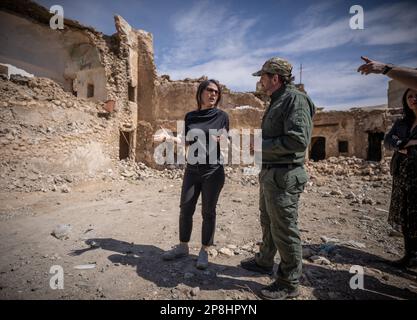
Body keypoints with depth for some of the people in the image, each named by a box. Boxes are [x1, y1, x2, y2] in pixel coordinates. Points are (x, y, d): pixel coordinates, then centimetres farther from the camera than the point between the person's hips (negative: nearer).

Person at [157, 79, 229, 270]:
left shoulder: (222, 116, -2)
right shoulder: (190, 116, 7)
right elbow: (186, 141, 11)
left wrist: (220, 140, -19)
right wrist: (170, 138, -5)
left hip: (213, 170, -3)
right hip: (192, 169, 3)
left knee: (208, 212, 4)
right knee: (185, 209, 7)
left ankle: (204, 251, 20)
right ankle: (183, 247, 26)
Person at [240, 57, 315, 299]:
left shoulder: (295, 99, -13)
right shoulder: (277, 102, 17)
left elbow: (299, 140, -25)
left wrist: (262, 145, -17)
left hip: (284, 177, -10)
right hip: (269, 174, 10)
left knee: (284, 229, 2)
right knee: (268, 223, 22)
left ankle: (289, 284, 20)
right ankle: (264, 262, 42)